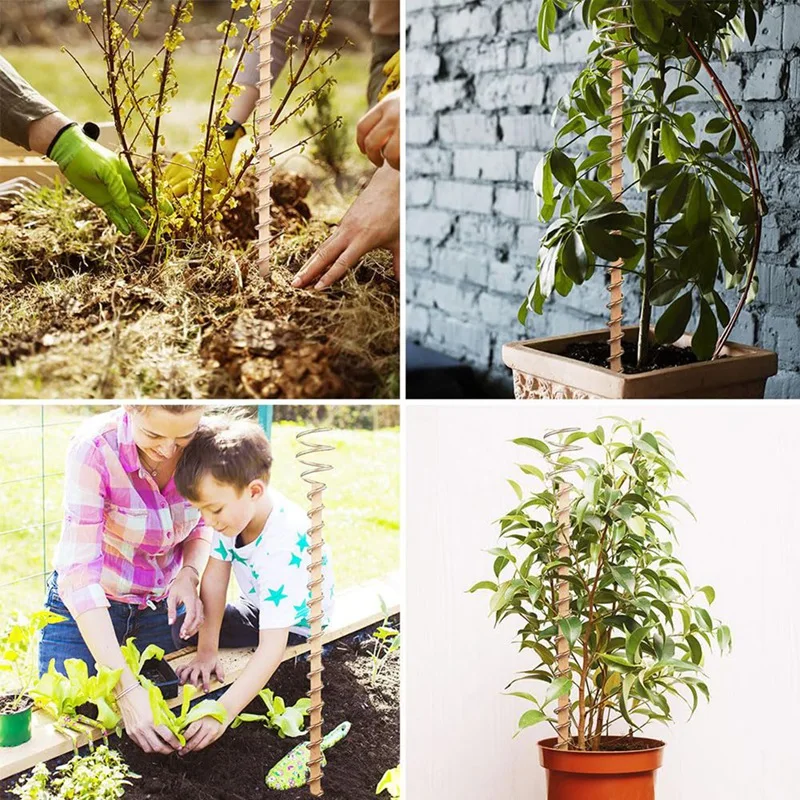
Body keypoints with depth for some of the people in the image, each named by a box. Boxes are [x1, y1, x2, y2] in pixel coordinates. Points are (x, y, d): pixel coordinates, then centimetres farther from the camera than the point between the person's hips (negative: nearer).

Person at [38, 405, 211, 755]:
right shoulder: (94, 447, -32)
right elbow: (79, 573, -35)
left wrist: (189, 574, -23)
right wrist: (126, 687, -42)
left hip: (164, 605, 4)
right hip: (86, 608, -3)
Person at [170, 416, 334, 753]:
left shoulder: (282, 548, -43)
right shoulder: (233, 507, -23)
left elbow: (271, 648, -45)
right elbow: (214, 577, -15)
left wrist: (223, 713, -51)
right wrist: (207, 650, -20)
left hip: (296, 626, -7)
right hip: (258, 607, 7)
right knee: (184, 628, -1)